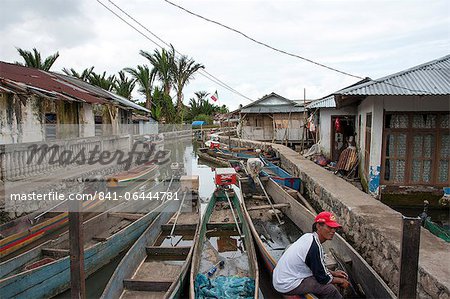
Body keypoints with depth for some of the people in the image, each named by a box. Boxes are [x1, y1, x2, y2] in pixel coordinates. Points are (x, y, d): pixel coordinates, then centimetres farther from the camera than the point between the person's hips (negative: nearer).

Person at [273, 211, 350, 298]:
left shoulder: (308, 236, 2)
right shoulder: (314, 247, -25)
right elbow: (322, 278, -14)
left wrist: (333, 273, 13)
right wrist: (340, 281, 1)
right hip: (287, 286, -9)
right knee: (329, 289, -13)